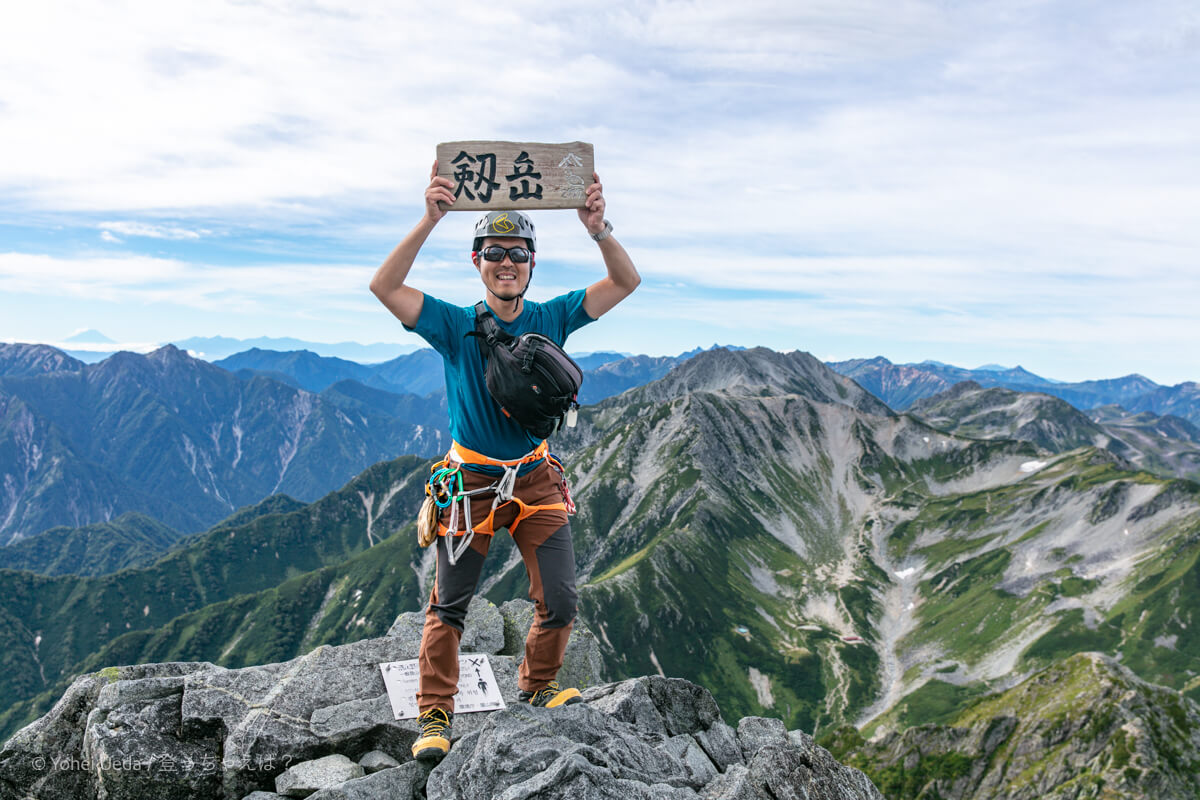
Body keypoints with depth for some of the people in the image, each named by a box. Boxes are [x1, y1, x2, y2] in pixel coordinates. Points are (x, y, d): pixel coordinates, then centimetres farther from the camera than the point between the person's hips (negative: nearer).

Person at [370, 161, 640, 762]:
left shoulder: (551, 319, -3)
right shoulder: (455, 325, -10)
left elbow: (626, 283, -6)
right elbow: (385, 288, -23)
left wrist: (598, 230, -25)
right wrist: (429, 221, -34)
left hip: (536, 481, 3)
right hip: (472, 482, -2)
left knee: (559, 602, 3)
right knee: (449, 604, 4)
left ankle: (538, 685, 30)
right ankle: (434, 714, 20)